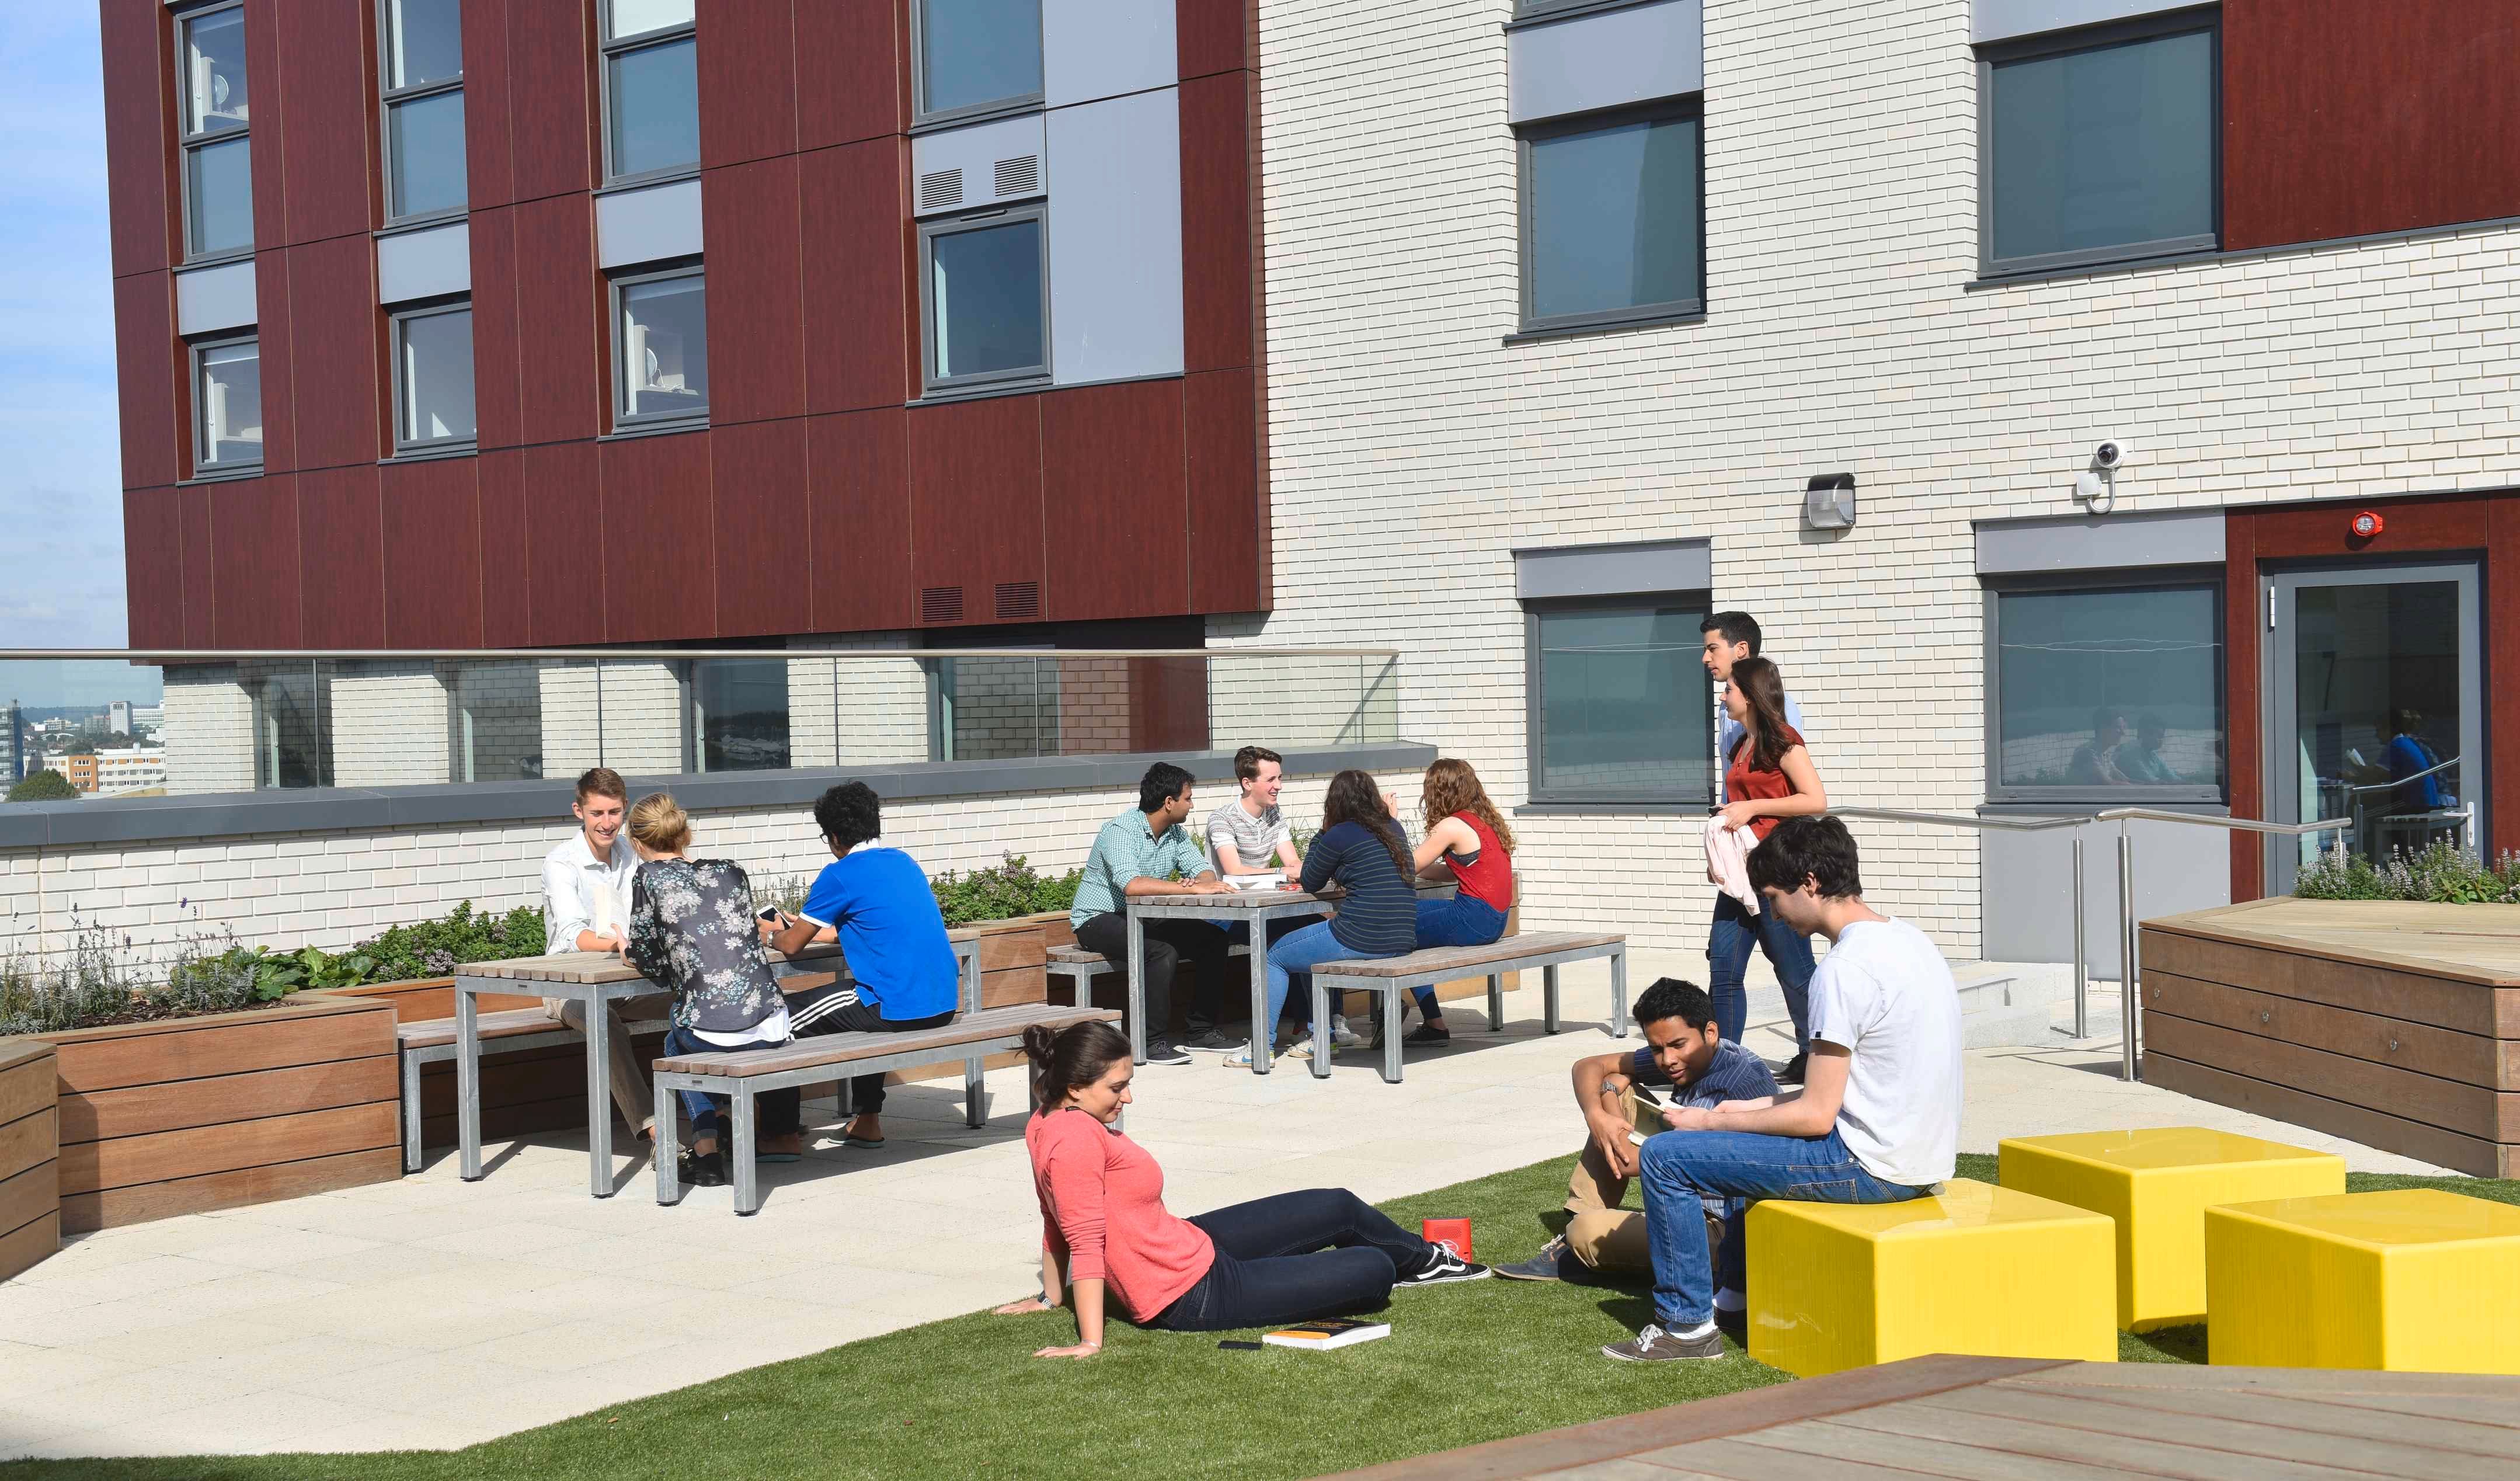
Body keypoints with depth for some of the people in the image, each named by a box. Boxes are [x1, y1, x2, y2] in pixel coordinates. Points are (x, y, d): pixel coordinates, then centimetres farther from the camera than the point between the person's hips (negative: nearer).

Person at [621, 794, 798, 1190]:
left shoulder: (649, 876, 2)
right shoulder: (732, 872, 14)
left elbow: (648, 960, 4)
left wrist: (627, 949, 27)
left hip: (708, 1031, -3)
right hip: (770, 1026, 3)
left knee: (678, 1044, 33)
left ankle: (707, 1150, 20)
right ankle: (782, 1134, 37)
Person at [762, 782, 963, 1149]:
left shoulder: (840, 875, -6)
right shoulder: (903, 862, 16)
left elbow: (792, 944, 1)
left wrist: (773, 933, 25)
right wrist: (805, 925, 40)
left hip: (898, 1010, -8)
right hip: (944, 1004, 8)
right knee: (863, 1000, 36)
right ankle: (867, 1121, 37)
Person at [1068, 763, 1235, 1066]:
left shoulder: (1176, 833, 6)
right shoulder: (1121, 831, -22)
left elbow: (1204, 870, 2)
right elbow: (1131, 884, -36)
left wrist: (1203, 881, -24)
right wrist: (1191, 888, -38)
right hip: (1099, 919, -8)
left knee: (1214, 939, -7)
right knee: (1164, 952, -33)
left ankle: (1202, 1029, 1)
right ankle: (1155, 1043, -23)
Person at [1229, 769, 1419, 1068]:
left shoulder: (1339, 836, -11)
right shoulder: (1394, 829, 11)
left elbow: (1310, 884, 5)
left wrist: (1322, 833, 12)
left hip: (1359, 941, -8)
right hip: (1403, 940, 8)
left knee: (1275, 957, 14)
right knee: (1309, 950, 31)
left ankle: (1261, 1047, 17)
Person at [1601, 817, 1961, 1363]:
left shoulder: (1845, 970, -22)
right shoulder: (1908, 939, 8)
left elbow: (1815, 1116, -19)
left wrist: (1709, 1122, -5)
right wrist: (1748, 1108, 14)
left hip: (1870, 1166, -10)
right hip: (1925, 1153, 10)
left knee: (1663, 1158, -5)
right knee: (1753, 1128, 33)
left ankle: (1687, 1324, 7)